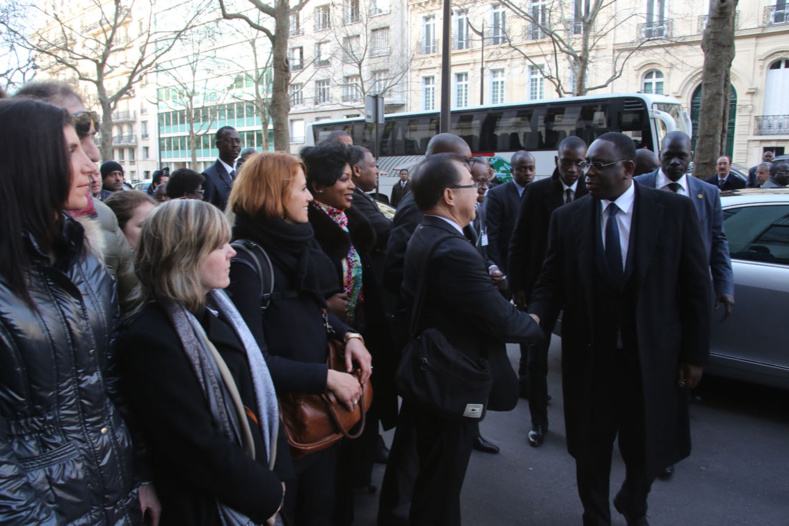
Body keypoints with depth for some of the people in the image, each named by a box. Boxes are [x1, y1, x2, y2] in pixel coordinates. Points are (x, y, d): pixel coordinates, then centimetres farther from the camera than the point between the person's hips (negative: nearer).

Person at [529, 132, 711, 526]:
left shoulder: (674, 210, -7)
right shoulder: (567, 218, -4)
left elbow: (695, 285, -3)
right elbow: (551, 283, -1)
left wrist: (695, 353, -3)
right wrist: (535, 316, -21)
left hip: (652, 356, 0)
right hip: (589, 356, 1)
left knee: (648, 448, 16)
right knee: (591, 448, 15)